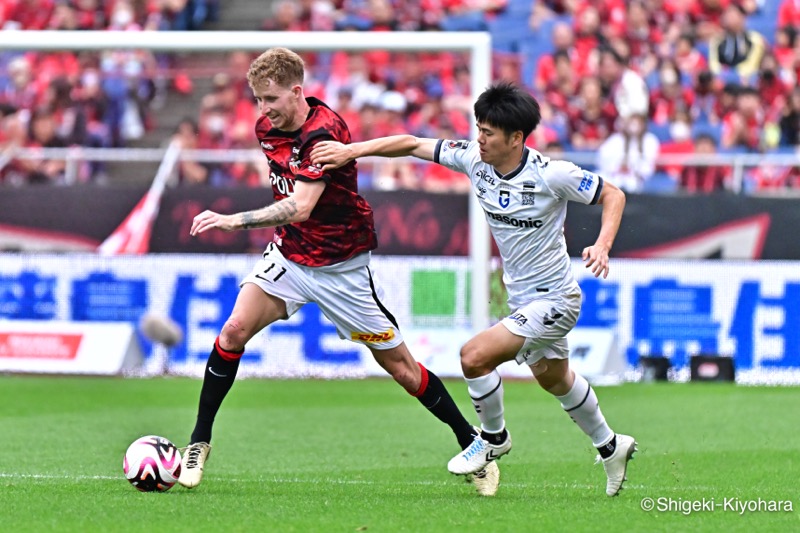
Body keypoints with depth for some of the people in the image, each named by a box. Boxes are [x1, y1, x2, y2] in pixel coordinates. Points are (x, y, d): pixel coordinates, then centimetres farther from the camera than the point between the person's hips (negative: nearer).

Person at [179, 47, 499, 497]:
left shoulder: (324, 133, -27)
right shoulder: (267, 127, -2)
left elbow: (300, 207, -39)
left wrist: (235, 221, -46)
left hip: (342, 266, -6)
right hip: (289, 254, 6)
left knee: (399, 365, 1)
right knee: (235, 330, -15)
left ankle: (473, 443, 17)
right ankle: (199, 443, -4)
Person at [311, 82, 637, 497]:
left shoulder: (551, 174, -24)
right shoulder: (474, 160, -9)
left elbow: (613, 196, -13)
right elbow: (414, 144, -4)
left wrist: (602, 245, -29)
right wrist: (351, 150, -13)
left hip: (553, 299, -8)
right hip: (522, 300, 8)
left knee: (474, 356, -18)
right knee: (555, 381, 25)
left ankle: (494, 439, 8)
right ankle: (610, 446, 47)